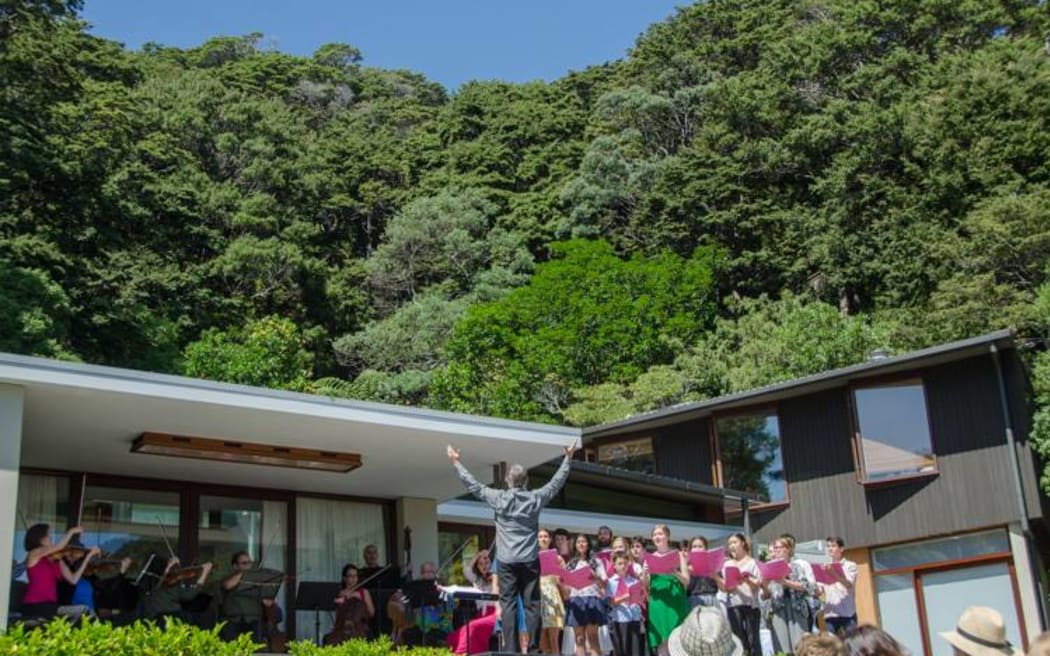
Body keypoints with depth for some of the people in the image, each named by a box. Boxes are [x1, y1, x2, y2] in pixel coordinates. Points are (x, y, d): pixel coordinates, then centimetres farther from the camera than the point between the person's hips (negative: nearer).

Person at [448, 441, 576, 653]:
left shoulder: (499, 498, -3)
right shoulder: (535, 498, 1)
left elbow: (473, 485, 5)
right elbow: (556, 482, 13)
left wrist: (456, 462, 15)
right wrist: (568, 458, 25)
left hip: (507, 561, -1)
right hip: (530, 560, 1)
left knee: (508, 604, -1)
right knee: (532, 604, 3)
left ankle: (510, 649, -6)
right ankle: (534, 648, 0)